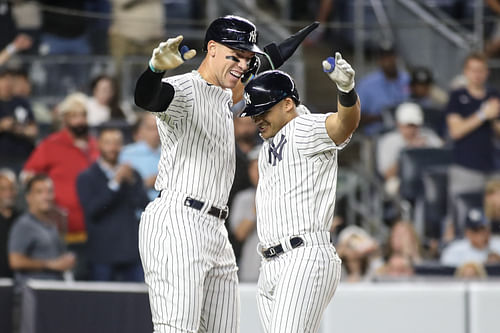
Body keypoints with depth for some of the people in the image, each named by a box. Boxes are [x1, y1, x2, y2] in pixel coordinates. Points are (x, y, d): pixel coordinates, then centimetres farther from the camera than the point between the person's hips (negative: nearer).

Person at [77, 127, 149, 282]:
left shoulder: (132, 175, 16)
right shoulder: (87, 178, 5)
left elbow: (144, 205, 4)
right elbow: (91, 209, -10)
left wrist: (132, 182, -9)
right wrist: (115, 183, -12)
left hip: (132, 252, 3)